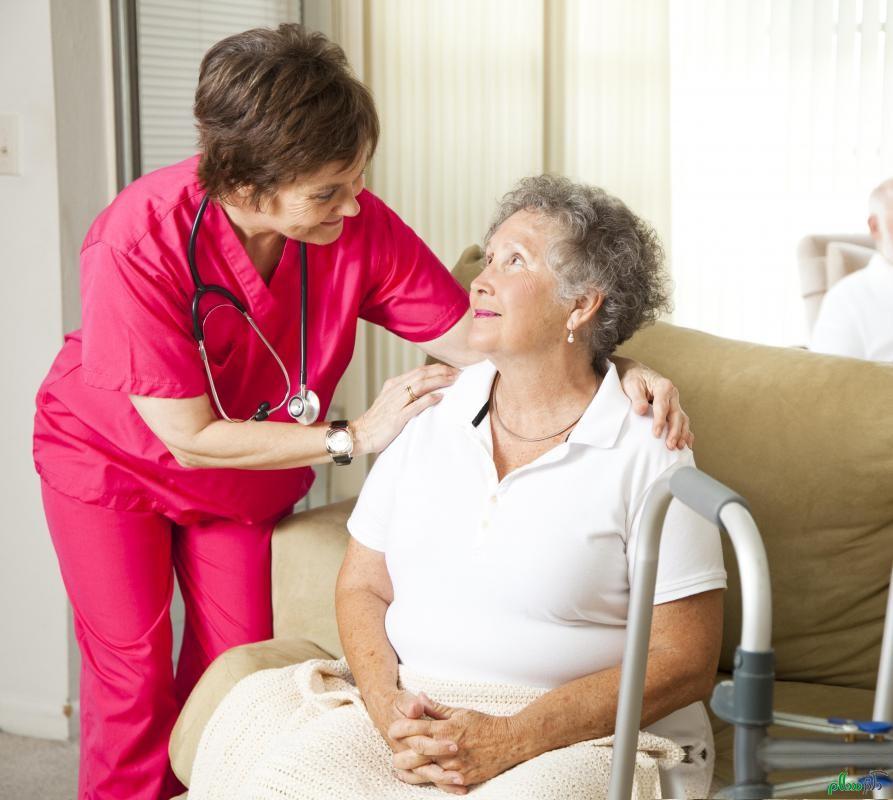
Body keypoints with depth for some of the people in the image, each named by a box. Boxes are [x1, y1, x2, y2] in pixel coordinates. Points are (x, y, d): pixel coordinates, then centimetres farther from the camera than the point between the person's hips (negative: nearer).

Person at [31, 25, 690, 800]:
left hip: (249, 480, 3)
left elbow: (469, 337, -20)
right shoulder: (138, 243, -35)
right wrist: (353, 437, -32)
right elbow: (191, 438, -30)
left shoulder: (358, 226, -26)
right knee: (134, 679, -2)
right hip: (111, 457, -3)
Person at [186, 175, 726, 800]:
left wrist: (510, 740, -16)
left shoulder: (646, 454, -5)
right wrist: (387, 704, -8)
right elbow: (362, 587, 13)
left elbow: (685, 661, -8)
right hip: (417, 711, 4)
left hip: (588, 740, -3)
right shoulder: (432, 420, 10)